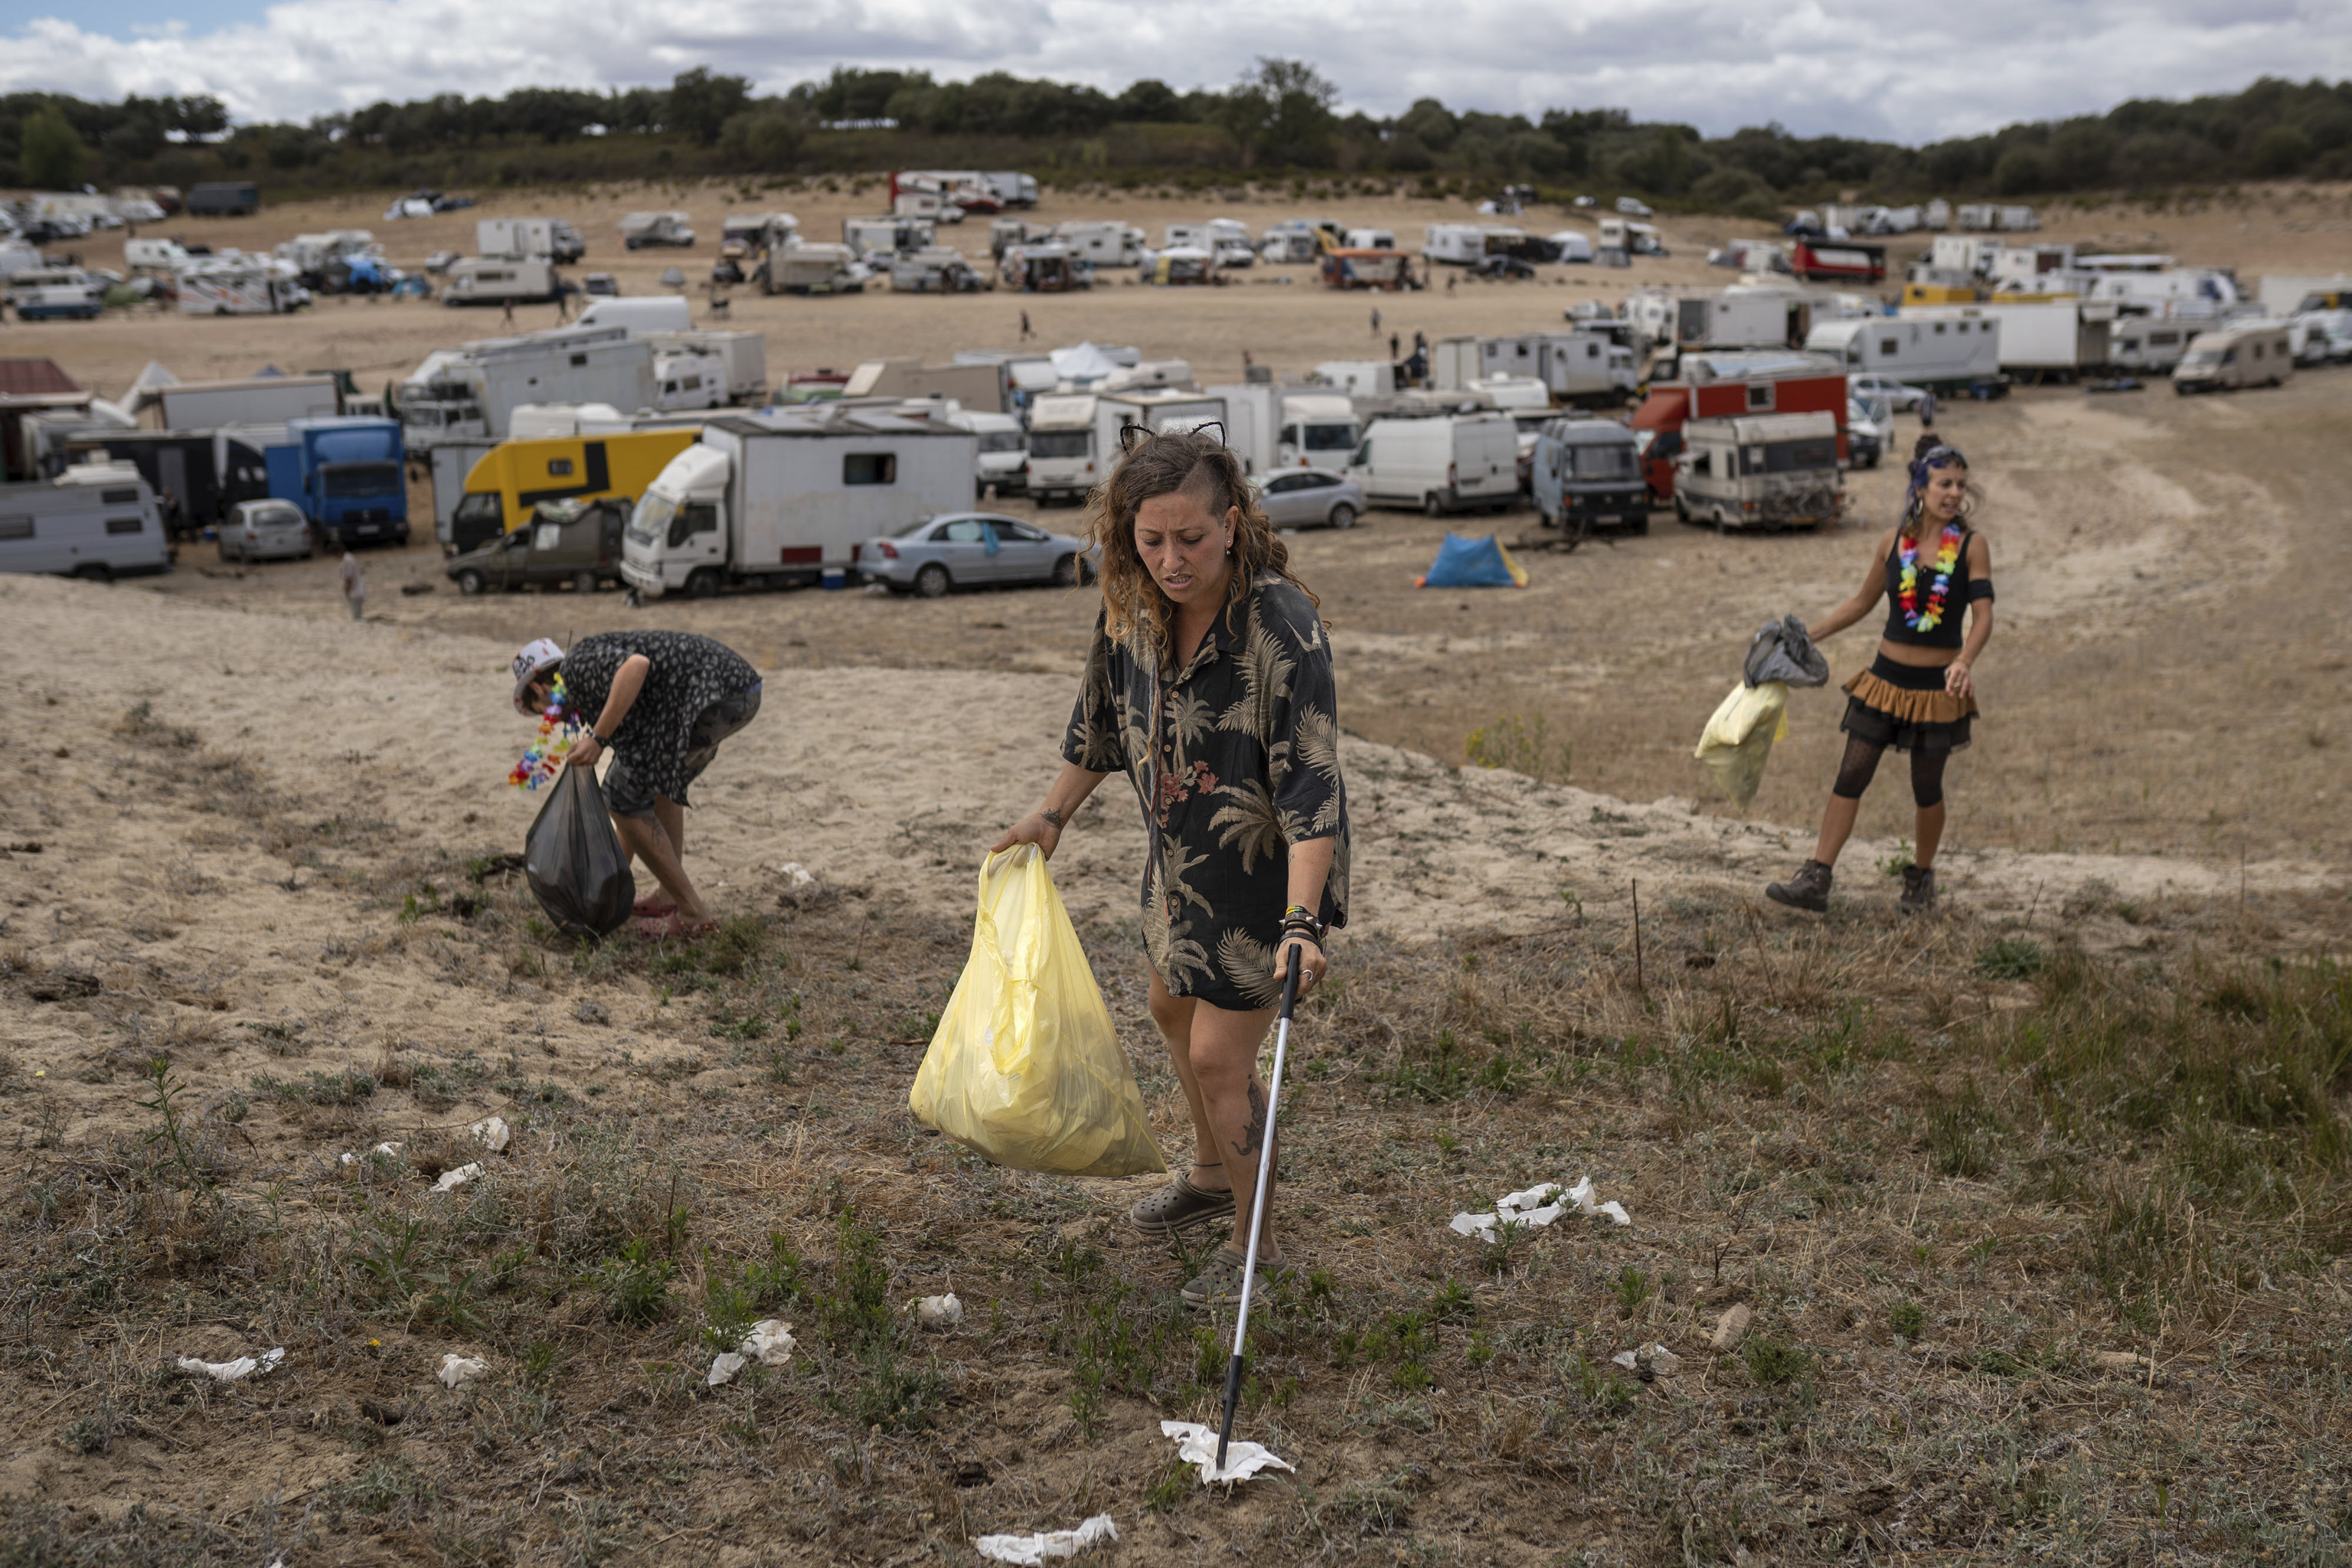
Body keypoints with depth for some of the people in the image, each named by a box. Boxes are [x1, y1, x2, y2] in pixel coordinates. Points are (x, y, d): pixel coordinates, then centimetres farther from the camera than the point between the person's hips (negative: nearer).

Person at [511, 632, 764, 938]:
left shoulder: (576, 665, 4)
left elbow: (637, 665, -19)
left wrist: (597, 738, -16)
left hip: (711, 693, -10)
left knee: (623, 794, 2)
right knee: (662, 774, 32)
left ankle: (692, 914, 5)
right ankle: (671, 895, 32)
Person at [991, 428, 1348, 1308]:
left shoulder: (1281, 625, -32)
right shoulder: (1132, 606, -11)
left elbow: (1310, 782, -34)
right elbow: (1103, 718, 9)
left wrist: (1299, 922, -41)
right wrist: (1053, 815, 18)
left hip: (1269, 869, -8)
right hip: (1181, 856, 8)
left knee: (1220, 1055, -2)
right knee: (1173, 1011, 24)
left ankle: (1257, 1246, 20)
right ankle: (1213, 1177, 50)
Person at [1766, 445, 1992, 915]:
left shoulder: (1972, 546, -6)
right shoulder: (1892, 544, 1)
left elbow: (1983, 615, -13)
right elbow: (1861, 603, 14)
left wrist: (1965, 661, -31)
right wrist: (1805, 636, 12)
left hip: (1938, 686, -2)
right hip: (1886, 678, 2)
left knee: (1926, 788, 8)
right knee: (1850, 776, -3)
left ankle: (1921, 878, 30)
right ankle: (1815, 880, -3)